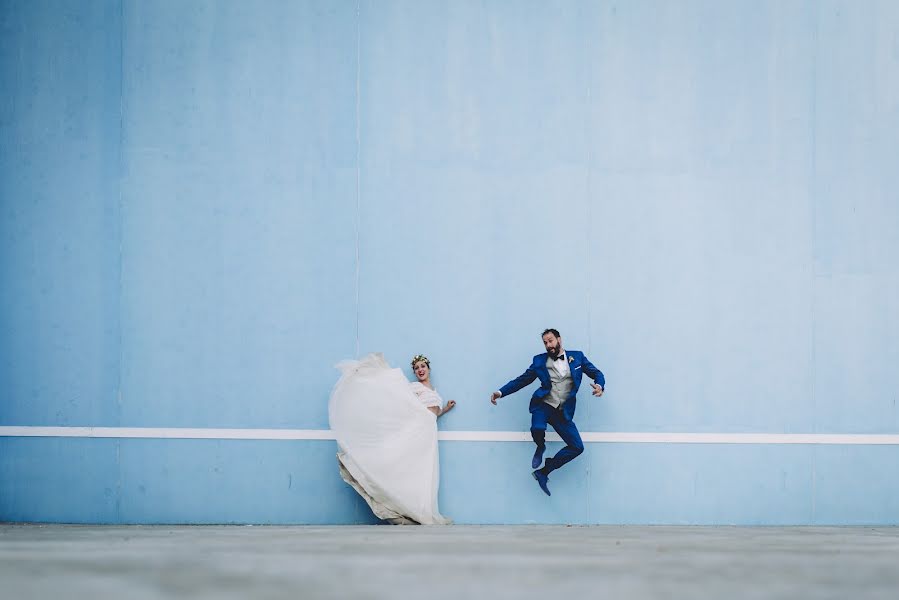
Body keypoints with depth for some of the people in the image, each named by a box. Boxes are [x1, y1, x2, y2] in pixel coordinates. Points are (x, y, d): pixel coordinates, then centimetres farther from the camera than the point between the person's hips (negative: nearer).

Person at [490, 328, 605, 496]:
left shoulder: (577, 357, 8)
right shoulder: (540, 361, 7)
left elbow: (596, 373, 9)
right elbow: (522, 380, 9)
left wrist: (599, 385, -15)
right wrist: (501, 392, -1)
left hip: (563, 412, 2)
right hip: (543, 405, -2)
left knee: (577, 447, -10)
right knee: (538, 430, -35)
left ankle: (543, 472, 4)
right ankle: (540, 448, 4)